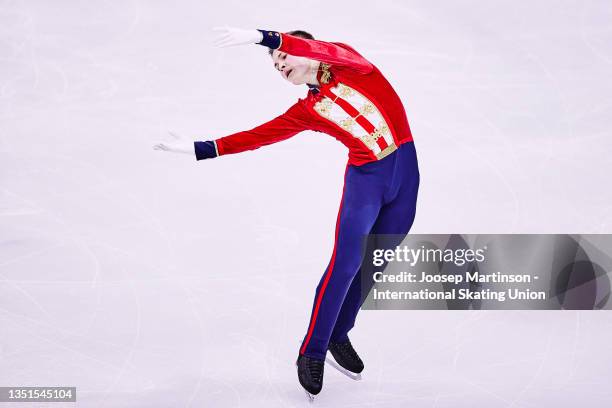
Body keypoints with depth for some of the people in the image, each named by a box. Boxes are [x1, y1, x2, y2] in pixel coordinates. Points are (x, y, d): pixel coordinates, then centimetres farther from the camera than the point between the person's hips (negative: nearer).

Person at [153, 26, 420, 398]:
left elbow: (324, 49, -21)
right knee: (345, 263, -15)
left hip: (404, 165, 0)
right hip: (365, 176, 0)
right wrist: (198, 149, 2)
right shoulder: (306, 111, 6)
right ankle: (312, 353, -6)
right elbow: (256, 136, 6)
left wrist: (262, 37, -32)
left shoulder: (346, 62, 1)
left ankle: (339, 335, 26)